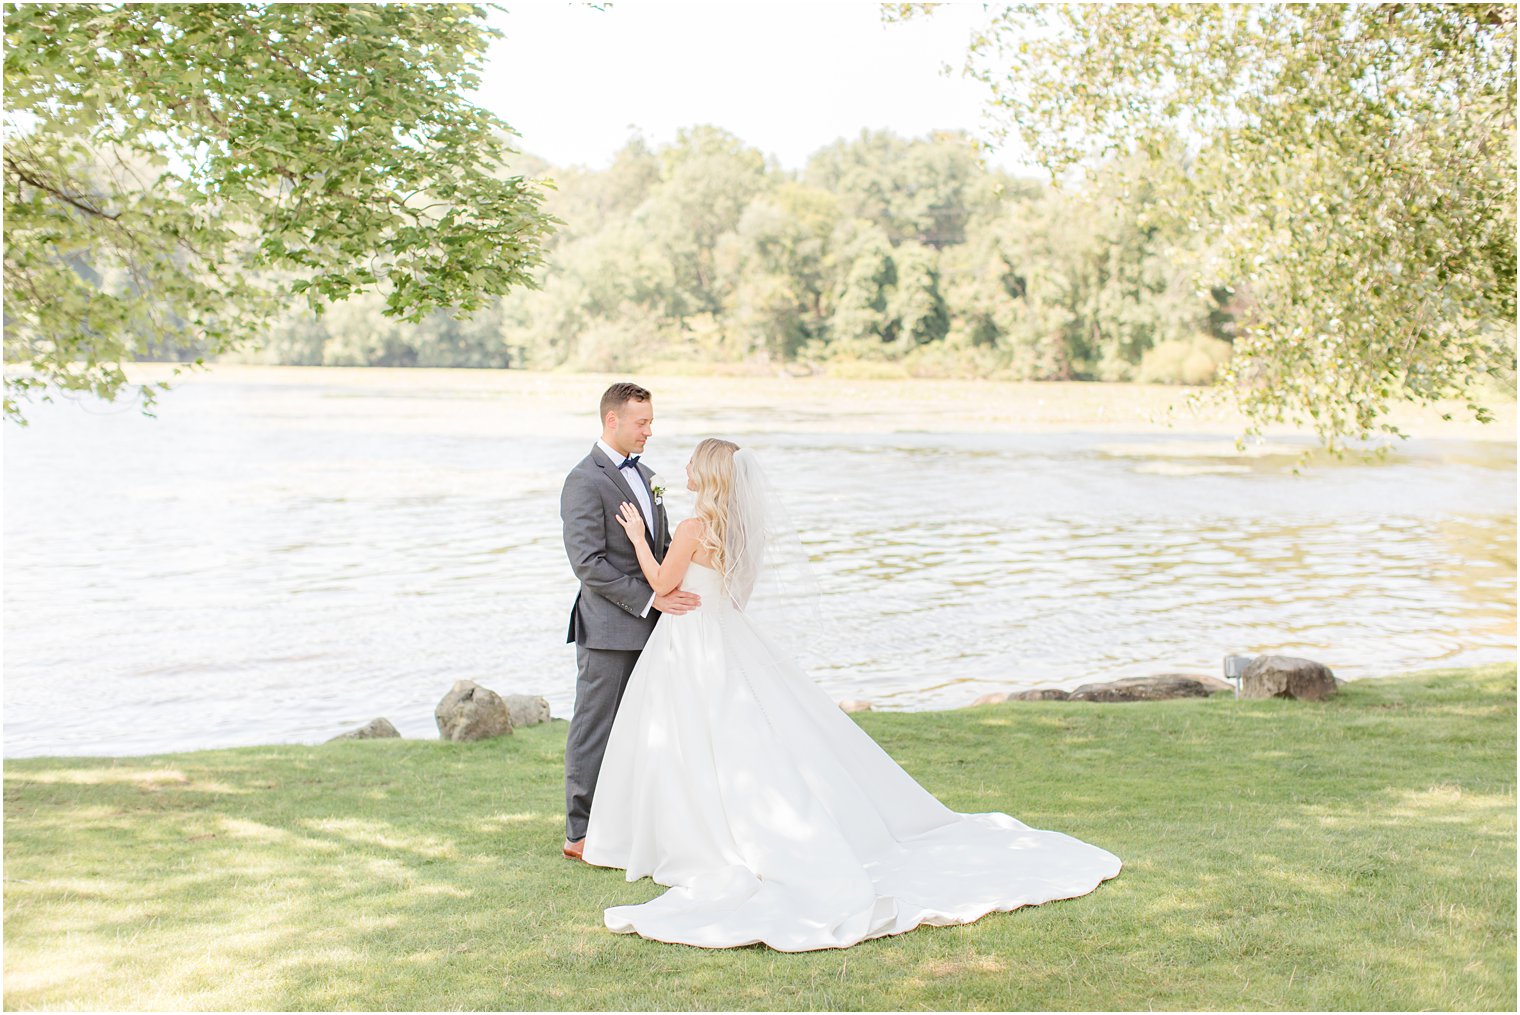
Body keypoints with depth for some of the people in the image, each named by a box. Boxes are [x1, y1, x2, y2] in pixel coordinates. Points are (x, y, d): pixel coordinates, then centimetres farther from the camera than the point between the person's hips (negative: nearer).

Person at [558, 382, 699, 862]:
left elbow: (663, 546, 22)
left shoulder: (644, 475, 16)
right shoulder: (585, 481, -12)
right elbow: (588, 563, -19)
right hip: (607, 628, -8)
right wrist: (649, 598, -20)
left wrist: (679, 591, 5)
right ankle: (580, 834, 8)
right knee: (595, 730, -1)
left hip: (647, 627, 8)